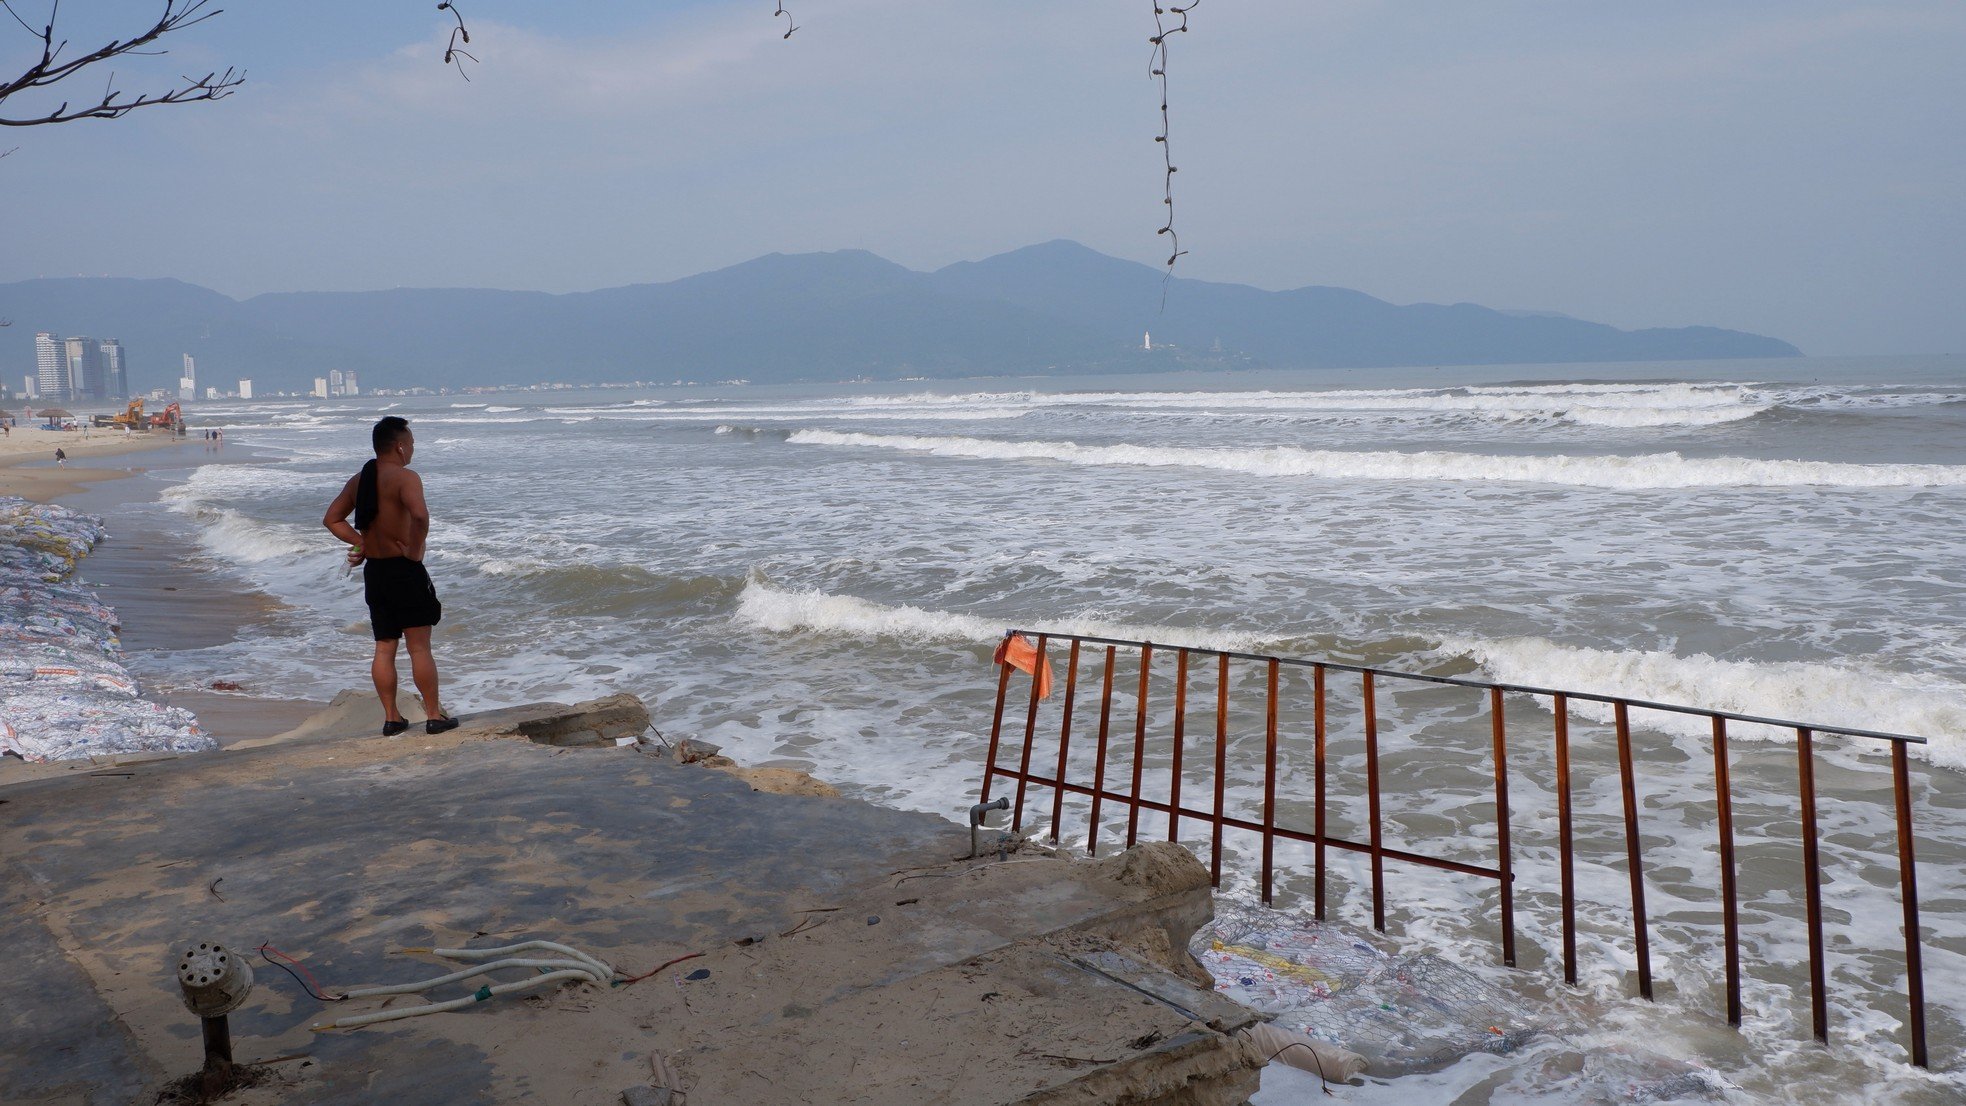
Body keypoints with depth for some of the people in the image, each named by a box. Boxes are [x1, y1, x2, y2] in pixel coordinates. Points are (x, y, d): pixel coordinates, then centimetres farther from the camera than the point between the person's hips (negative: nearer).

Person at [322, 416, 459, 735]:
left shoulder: (358, 480, 10)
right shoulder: (405, 477, -16)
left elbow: (332, 519, 18)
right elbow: (420, 515, -33)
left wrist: (359, 542, 11)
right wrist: (414, 550, -19)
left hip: (373, 573, 7)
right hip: (404, 572, -7)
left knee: (384, 648, 13)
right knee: (419, 647, 0)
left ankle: (391, 718, 18)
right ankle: (435, 716, 7)